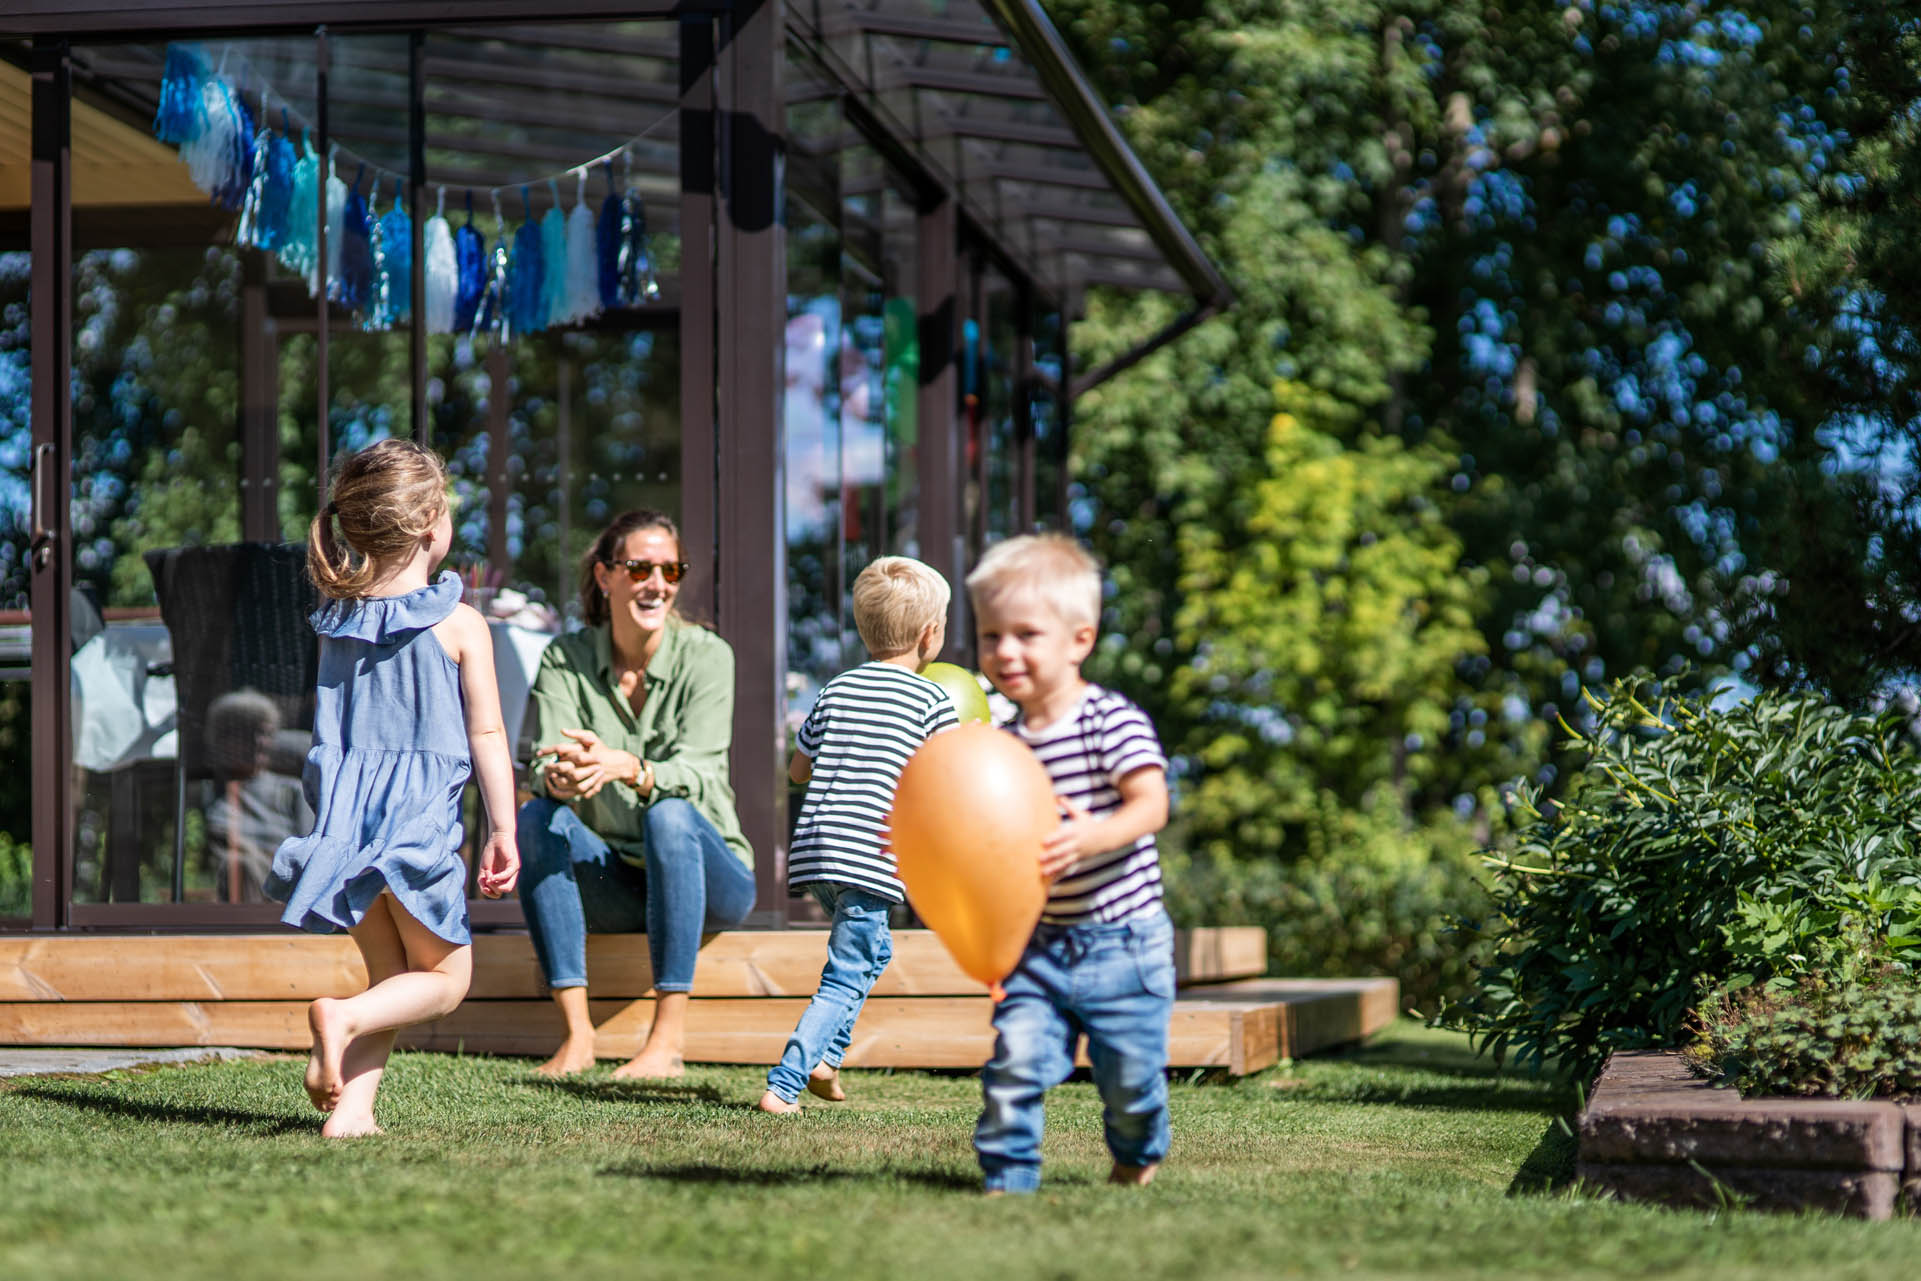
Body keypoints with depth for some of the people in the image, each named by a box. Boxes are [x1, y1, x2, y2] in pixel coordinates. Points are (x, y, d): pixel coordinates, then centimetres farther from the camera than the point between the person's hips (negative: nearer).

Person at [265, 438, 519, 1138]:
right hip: (421, 819, -5)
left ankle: (351, 1106, 2)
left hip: (346, 816, 5)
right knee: (445, 975, 8)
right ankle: (342, 1017, -19)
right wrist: (501, 830, 1)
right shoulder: (460, 625, -7)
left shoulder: (337, 621, 8)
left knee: (390, 974, 17)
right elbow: (486, 736, -5)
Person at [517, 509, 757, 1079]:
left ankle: (669, 1041, -35)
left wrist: (625, 768, -43)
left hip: (708, 873, -3)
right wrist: (558, 779, -40)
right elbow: (546, 766, -14)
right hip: (611, 887, 3)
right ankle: (576, 1035, -26)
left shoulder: (705, 655, -9)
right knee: (537, 818, -24)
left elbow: (697, 775, -22)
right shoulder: (565, 659, -1)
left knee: (670, 814, -33)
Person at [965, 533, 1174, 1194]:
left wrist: (1093, 835, -41)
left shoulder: (1114, 722, -13)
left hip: (1122, 941, -4)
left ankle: (1137, 1158, 37)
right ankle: (1008, 1177, -3)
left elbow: (1151, 804, -24)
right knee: (1015, 1059, -14)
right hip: (1040, 941, 4)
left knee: (1130, 1074, 7)